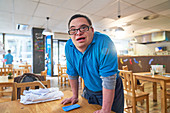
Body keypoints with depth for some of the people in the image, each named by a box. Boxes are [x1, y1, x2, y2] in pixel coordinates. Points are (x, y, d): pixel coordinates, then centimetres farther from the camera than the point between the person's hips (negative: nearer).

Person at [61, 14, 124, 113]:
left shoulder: (104, 43, -30)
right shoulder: (69, 46, -13)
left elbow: (108, 79, -30)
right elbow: (72, 73, -1)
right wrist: (75, 96, 5)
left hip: (111, 91, -4)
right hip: (89, 90, 5)